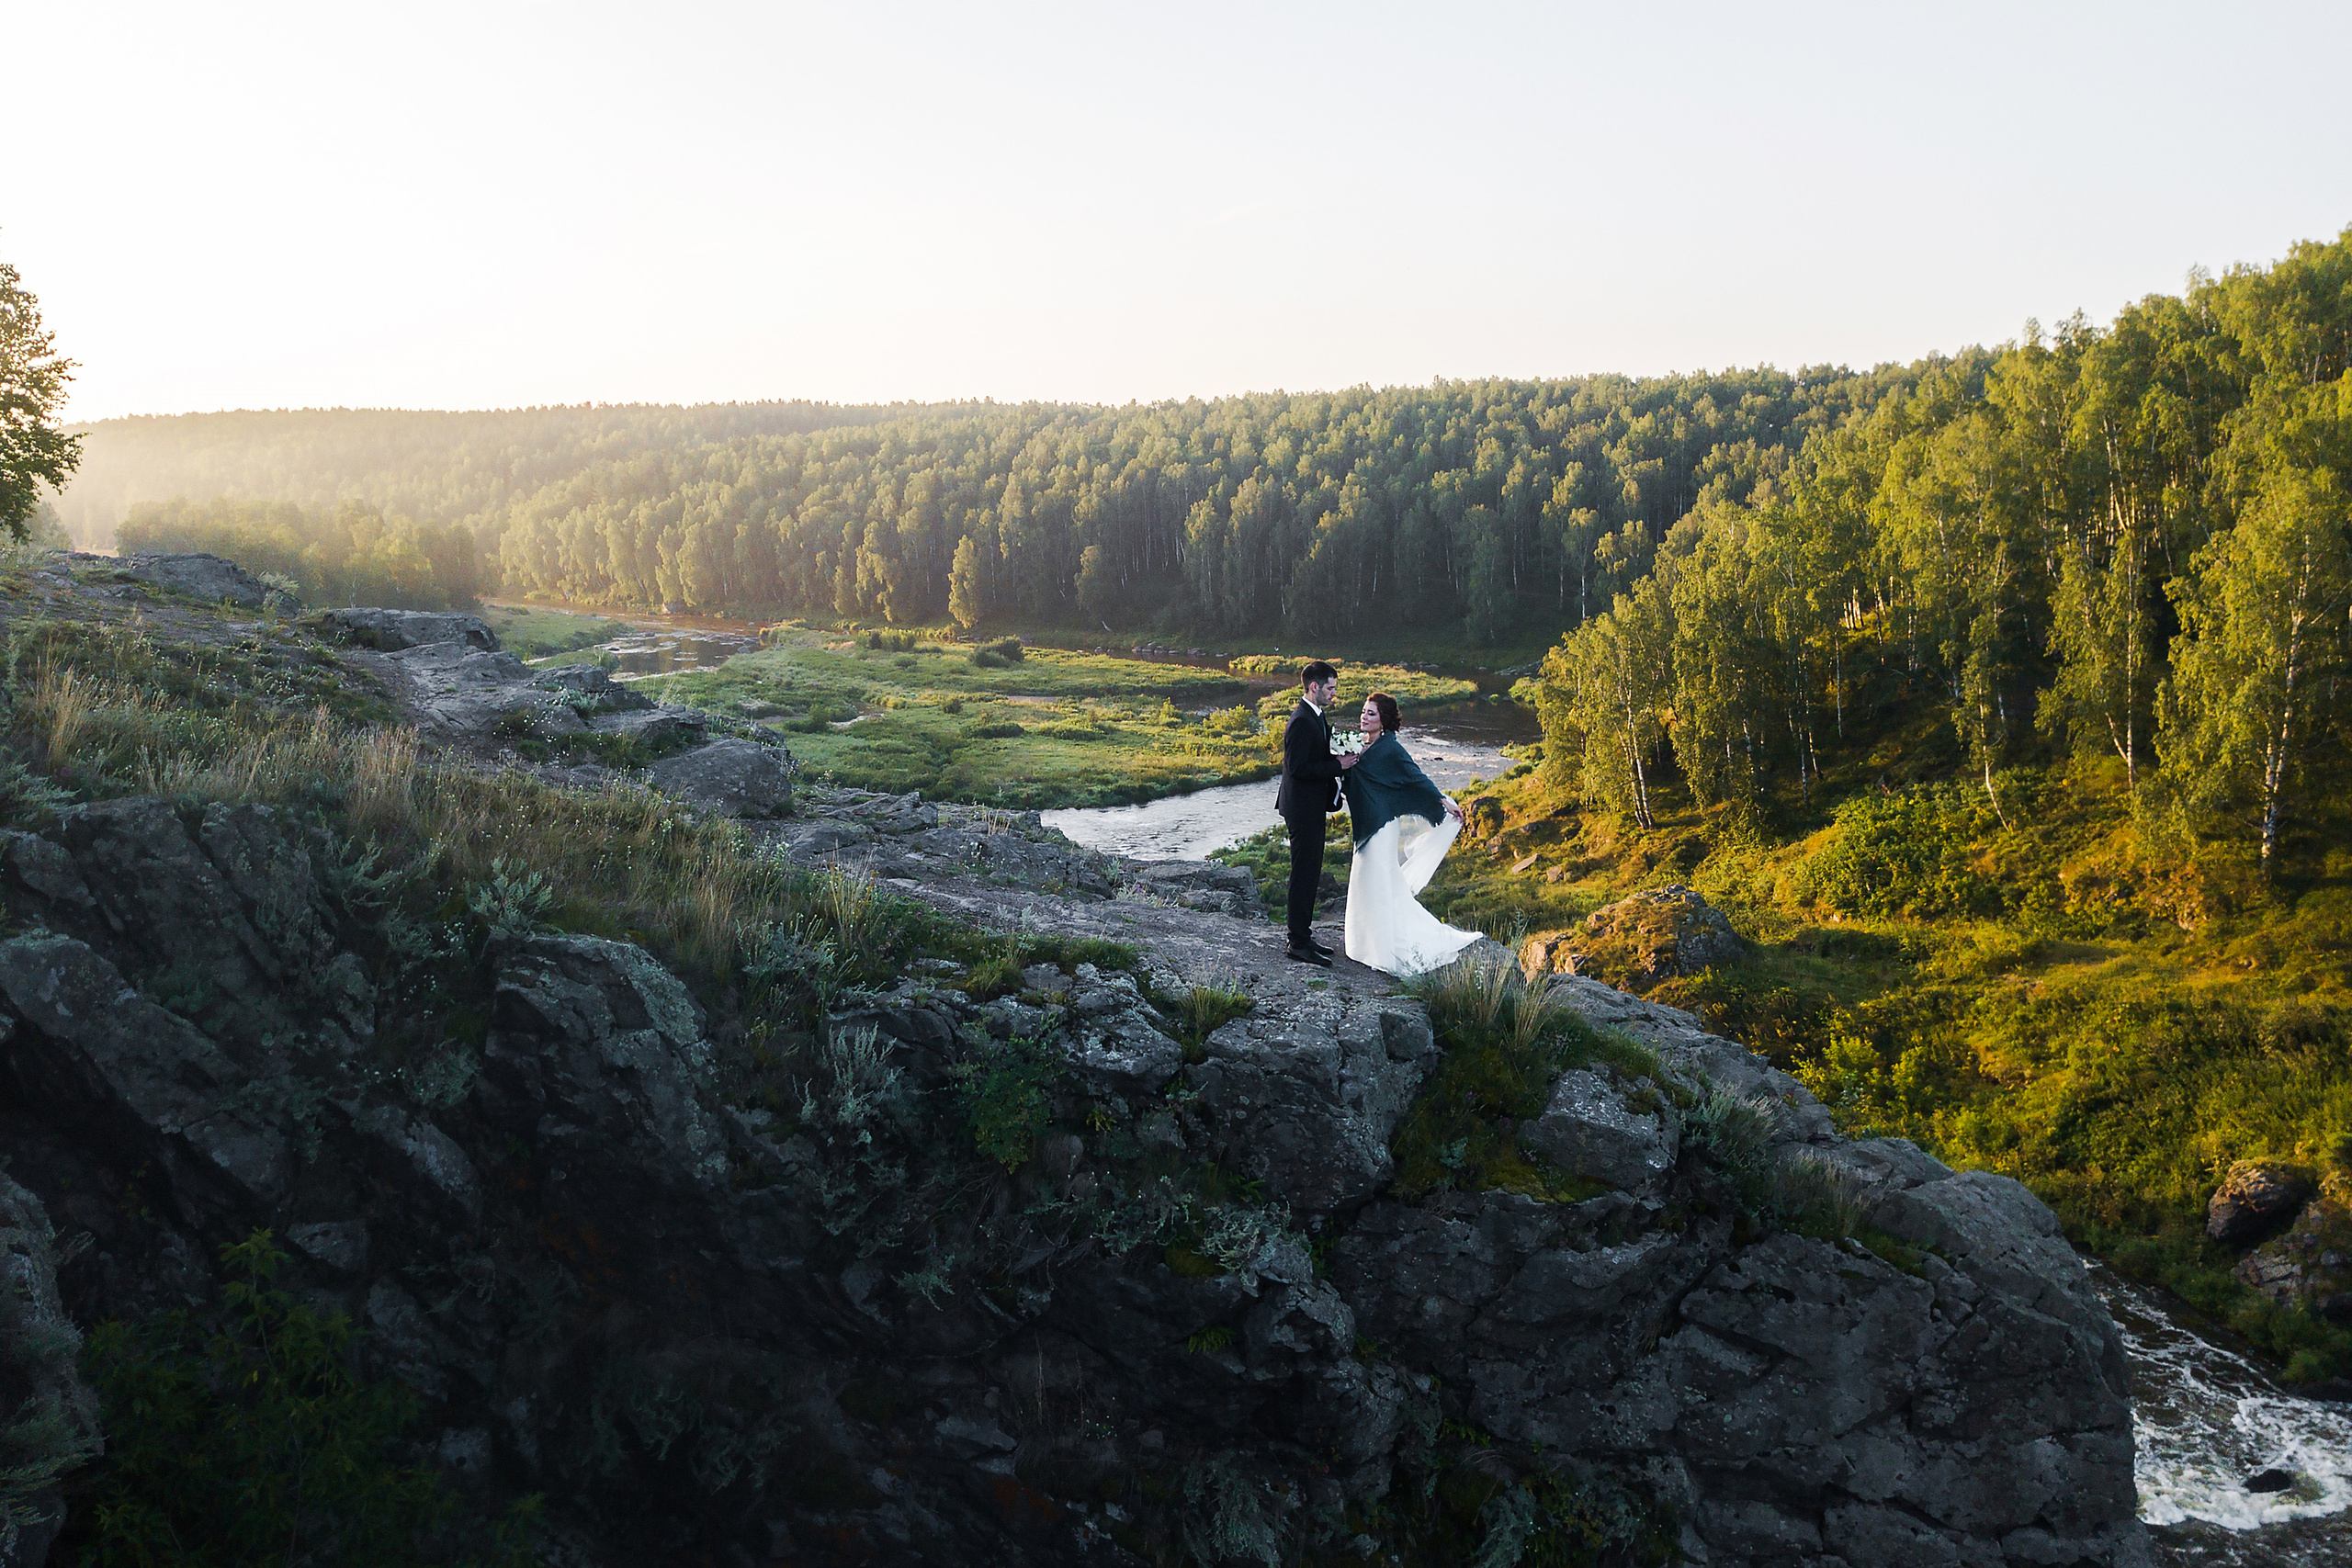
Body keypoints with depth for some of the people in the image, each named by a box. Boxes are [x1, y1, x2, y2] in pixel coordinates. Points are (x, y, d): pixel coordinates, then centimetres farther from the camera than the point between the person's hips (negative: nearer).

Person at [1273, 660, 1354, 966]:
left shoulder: (1315, 717, 11)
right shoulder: (1302, 721, -21)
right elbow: (1297, 768, -25)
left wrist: (1341, 761, 4)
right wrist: (1337, 765, -21)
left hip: (1312, 806, 10)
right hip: (1303, 809, -10)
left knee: (1309, 874, 16)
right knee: (1304, 874, -4)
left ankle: (1303, 935, 26)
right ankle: (1299, 943, 3)